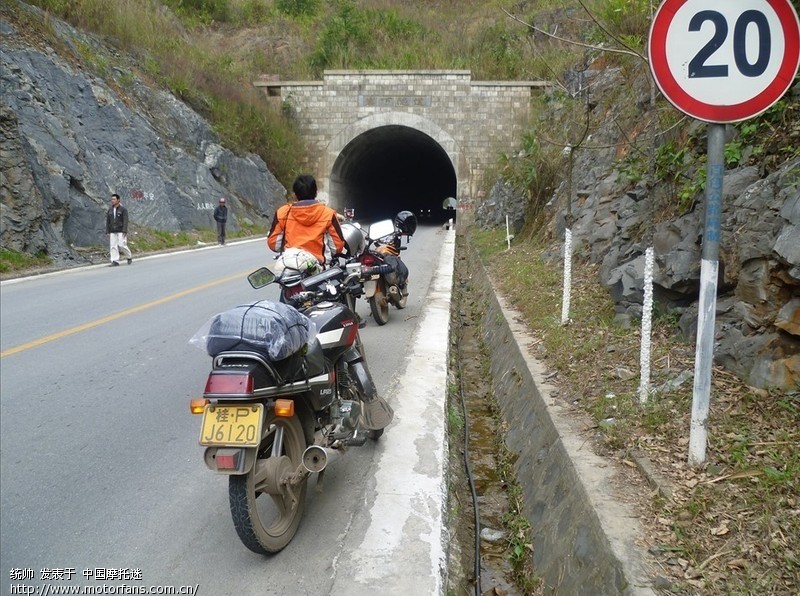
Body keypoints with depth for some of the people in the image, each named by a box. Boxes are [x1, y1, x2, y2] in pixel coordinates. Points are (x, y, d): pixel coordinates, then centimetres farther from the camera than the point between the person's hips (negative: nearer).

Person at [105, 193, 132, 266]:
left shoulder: (123, 209, -5)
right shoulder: (110, 210, 10)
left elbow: (125, 221, -12)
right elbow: (107, 222, 11)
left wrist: (124, 231, -21)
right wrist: (107, 232, 5)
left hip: (121, 231, -5)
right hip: (113, 232, 5)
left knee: (122, 245, -11)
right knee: (113, 246, -3)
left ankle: (130, 256, 14)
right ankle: (115, 262, -3)